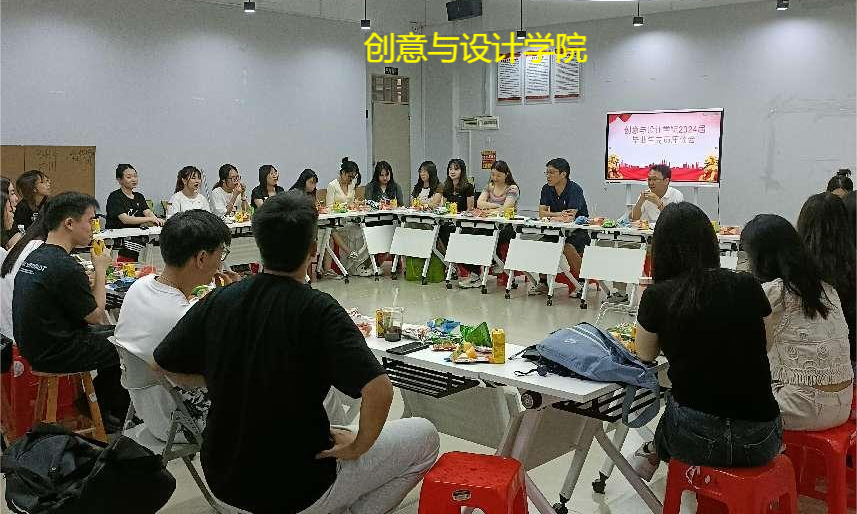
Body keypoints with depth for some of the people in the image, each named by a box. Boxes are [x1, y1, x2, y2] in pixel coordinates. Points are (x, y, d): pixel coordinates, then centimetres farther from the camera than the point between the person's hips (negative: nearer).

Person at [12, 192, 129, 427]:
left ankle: (101, 408, 30)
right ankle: (117, 415, 28)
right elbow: (95, 314, -14)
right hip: (56, 354, -9)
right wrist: (100, 269, -6)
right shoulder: (65, 266, -26)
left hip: (32, 344, 9)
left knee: (113, 333, 21)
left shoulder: (34, 256, 4)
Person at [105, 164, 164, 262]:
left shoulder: (139, 197, 18)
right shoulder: (115, 197, -4)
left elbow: (148, 212, 0)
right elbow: (125, 219, -17)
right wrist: (150, 219, -25)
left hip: (135, 238, 6)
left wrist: (156, 220, -24)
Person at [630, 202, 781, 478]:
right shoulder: (748, 287, -2)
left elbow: (645, 354, 11)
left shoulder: (657, 296, -8)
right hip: (761, 444, 2)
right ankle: (658, 451, 47)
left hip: (696, 441, -1)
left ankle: (656, 451, 48)